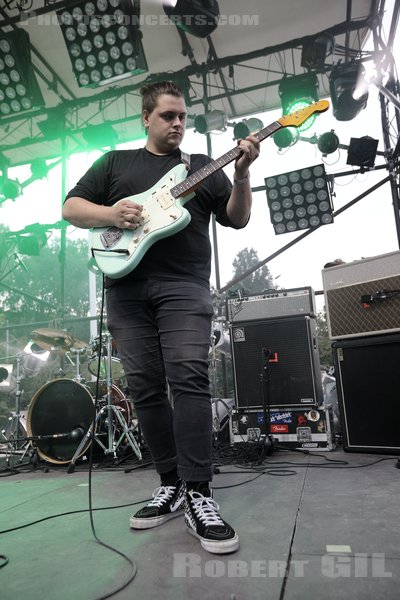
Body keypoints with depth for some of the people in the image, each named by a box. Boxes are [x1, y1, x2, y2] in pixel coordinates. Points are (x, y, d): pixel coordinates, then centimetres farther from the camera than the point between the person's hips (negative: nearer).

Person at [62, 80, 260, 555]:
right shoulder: (114, 162, 21)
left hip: (184, 287, -1)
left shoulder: (203, 166, 19)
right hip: (127, 287, 2)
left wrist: (241, 175, -7)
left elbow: (237, 219, 10)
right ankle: (172, 483, 14)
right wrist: (108, 214, -6)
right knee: (145, 387, 1)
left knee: (189, 377, -17)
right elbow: (71, 208, 14)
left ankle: (197, 494, -8)